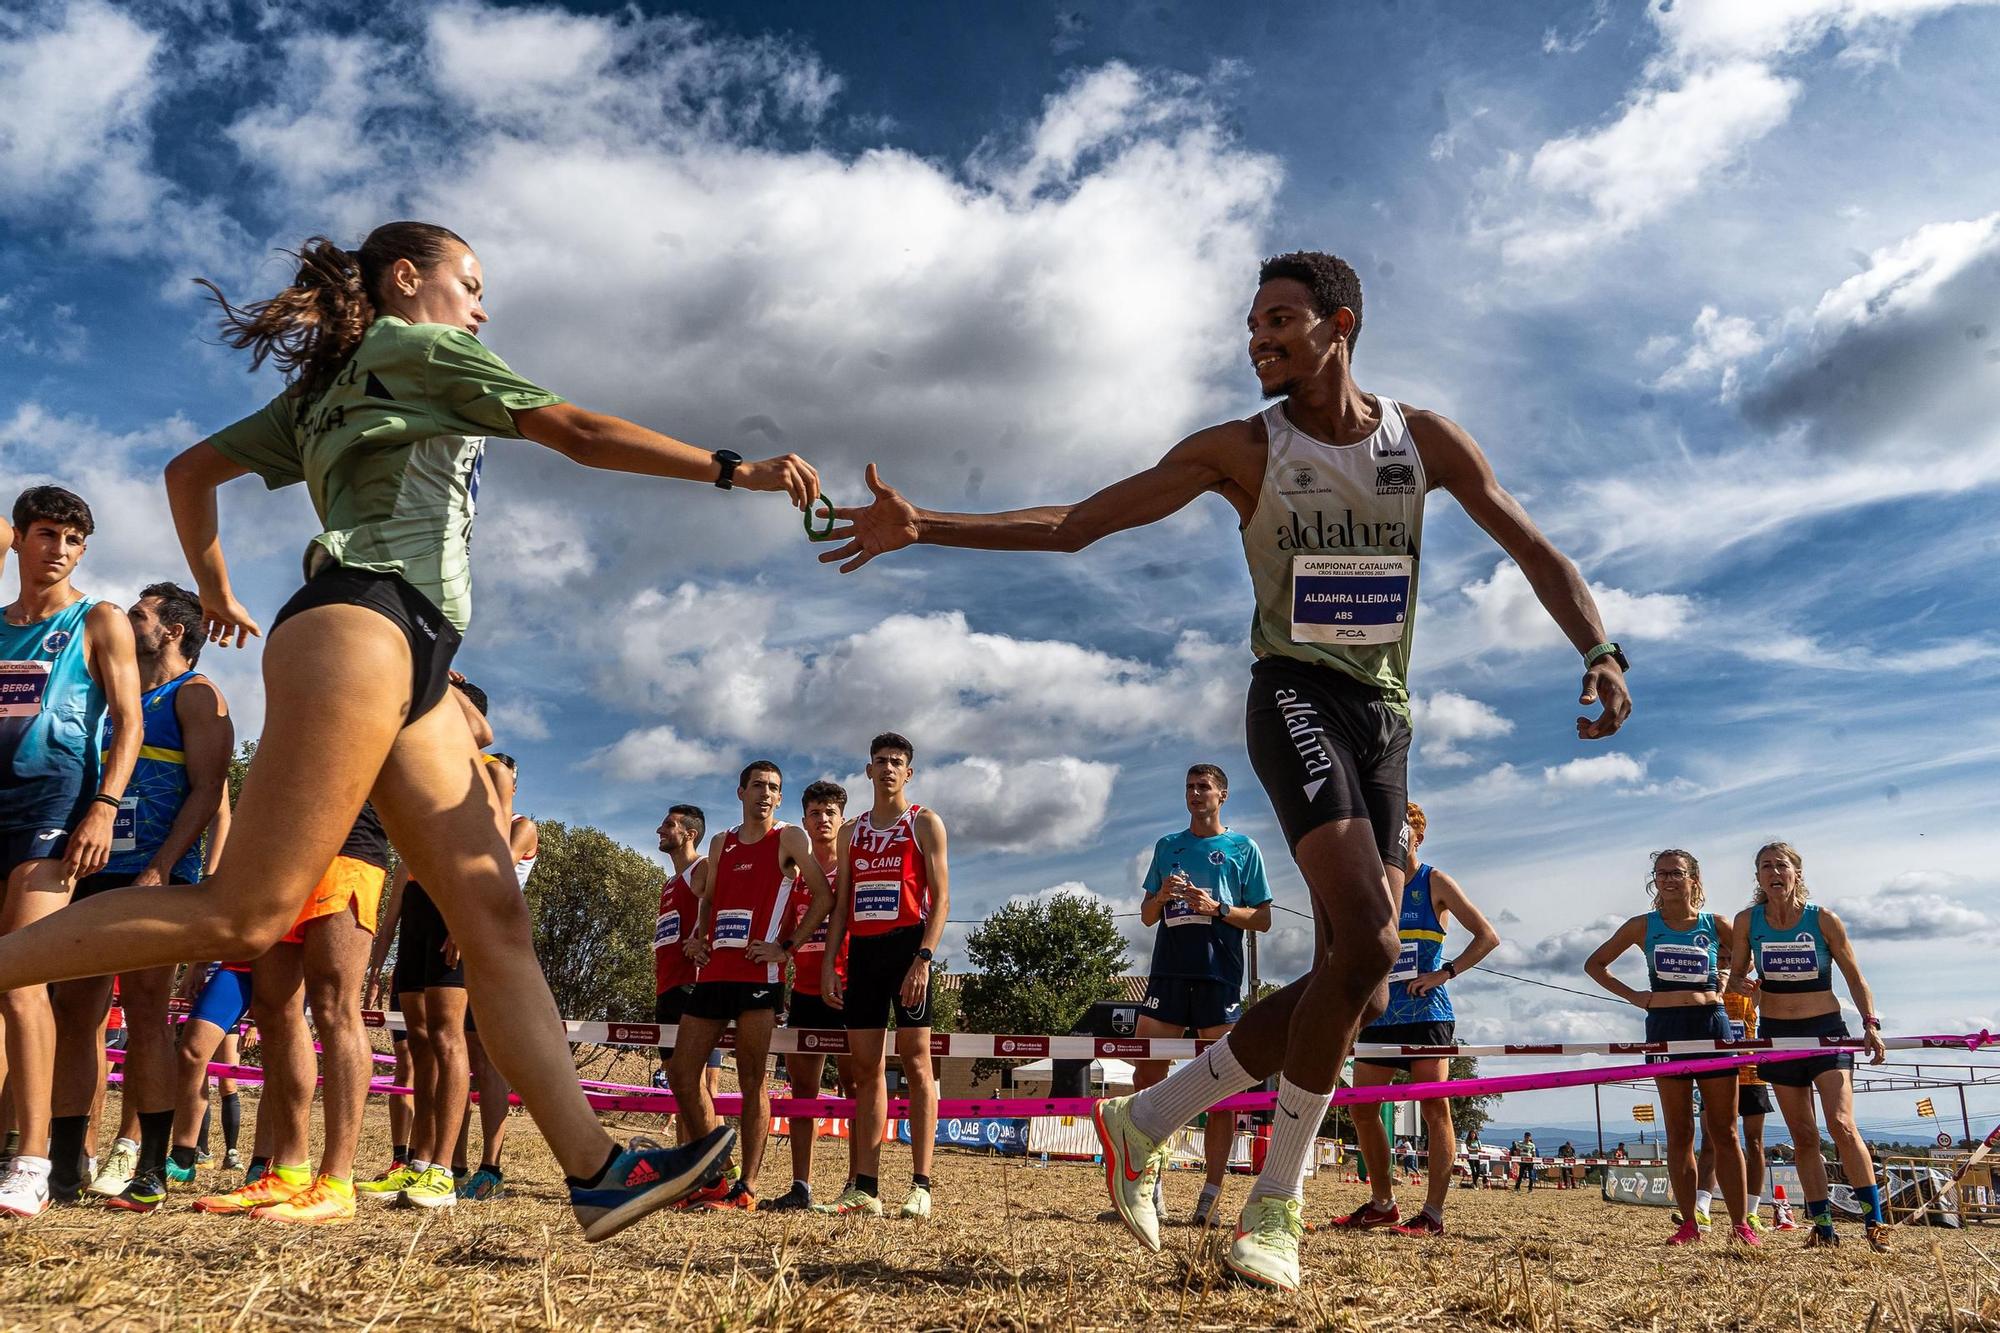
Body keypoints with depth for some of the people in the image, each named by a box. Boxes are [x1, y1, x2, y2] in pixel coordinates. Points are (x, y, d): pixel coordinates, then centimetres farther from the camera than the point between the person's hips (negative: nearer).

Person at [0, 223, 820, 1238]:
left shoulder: (325, 389, 31)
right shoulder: (416, 346, 8)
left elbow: (189, 471, 33)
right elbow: (580, 434, 1)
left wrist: (216, 592, 42)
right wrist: (737, 470, 2)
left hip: (411, 668, 9)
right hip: (361, 624, -9)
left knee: (494, 917, -3)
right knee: (244, 917, -15)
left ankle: (596, 1171, -7)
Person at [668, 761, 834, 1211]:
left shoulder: (789, 839, 1)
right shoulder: (721, 843, 18)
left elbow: (824, 896, -4)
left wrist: (788, 946, -9)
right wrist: (698, 937, 10)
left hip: (758, 973, -7)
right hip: (714, 972, 7)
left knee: (752, 1080, -3)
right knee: (681, 1072, 4)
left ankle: (747, 1188, 2)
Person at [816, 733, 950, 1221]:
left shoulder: (924, 823, 4)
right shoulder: (851, 832, 18)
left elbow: (941, 897, -5)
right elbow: (841, 904, 18)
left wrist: (923, 959, -16)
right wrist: (828, 963, 7)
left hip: (906, 944, -5)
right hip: (862, 950, 5)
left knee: (916, 1063, -6)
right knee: (865, 1068, 4)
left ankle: (921, 1186, -6)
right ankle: (863, 1189, 6)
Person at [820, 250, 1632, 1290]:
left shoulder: (1425, 441, 7)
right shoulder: (1241, 450, 0)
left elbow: (1535, 552, 10)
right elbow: (1072, 524, -4)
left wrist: (1600, 652, -9)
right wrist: (922, 526, -13)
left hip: (1387, 719, 5)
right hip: (1297, 696, -4)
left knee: (1353, 988, 0)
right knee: (1367, 942, -24)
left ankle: (1147, 1120, 15)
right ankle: (1277, 1200, -7)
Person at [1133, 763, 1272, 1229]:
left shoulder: (1243, 848, 9)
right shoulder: (1167, 846, 18)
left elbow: (1262, 919, 6)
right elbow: (1146, 916, 18)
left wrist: (1217, 908, -11)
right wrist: (1162, 896, -4)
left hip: (1219, 976, -3)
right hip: (1169, 971, 3)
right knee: (1146, 1073, -4)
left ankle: (1211, 1196, 2)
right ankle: (1150, 1183, 5)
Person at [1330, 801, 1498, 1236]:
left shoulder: (1434, 882, 0)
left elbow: (1487, 936, -4)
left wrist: (1445, 972, -12)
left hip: (1426, 1014, -5)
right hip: (1379, 1016, 6)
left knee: (1434, 1108, -6)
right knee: (1361, 1108, 5)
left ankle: (1434, 1213, -2)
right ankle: (1382, 1204, 18)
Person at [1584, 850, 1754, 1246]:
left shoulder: (1715, 925, 5)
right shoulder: (1643, 926, 5)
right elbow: (1594, 964, 12)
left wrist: (1726, 983, 6)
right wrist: (1631, 995, 2)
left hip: (1712, 1023, 0)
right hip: (1665, 1027, 0)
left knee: (1724, 1132, 2)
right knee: (1679, 1134, 3)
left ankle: (1740, 1224, 7)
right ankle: (1689, 1224, 7)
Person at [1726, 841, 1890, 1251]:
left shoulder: (1824, 919, -7)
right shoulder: (1747, 921, -2)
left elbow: (1854, 977, 1)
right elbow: (1735, 976, 7)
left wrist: (1870, 1024, -9)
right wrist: (1742, 985, -16)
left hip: (1826, 1030, -2)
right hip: (1778, 1033, 2)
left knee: (1841, 1126, -15)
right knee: (1803, 1135, 5)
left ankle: (1875, 1221, -7)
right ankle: (1823, 1226, 9)